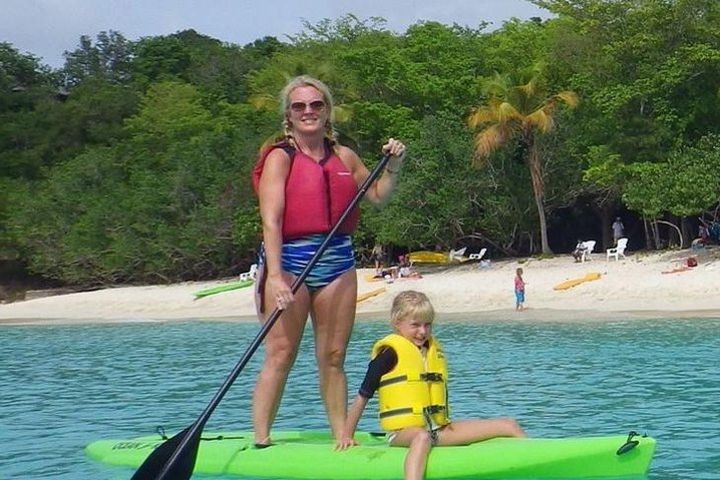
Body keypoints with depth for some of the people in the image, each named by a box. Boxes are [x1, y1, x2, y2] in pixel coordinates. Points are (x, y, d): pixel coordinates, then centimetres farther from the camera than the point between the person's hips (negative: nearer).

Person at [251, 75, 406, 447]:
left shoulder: (344, 157, 13)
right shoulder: (279, 158, -4)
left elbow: (378, 196, 28)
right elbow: (271, 220, -15)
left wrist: (393, 167, 9)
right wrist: (276, 277, -25)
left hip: (338, 261, 5)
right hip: (289, 260, -5)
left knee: (333, 358, 7)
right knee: (280, 356, -8)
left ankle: (342, 437, 12)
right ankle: (261, 441, -6)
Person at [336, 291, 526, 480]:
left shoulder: (434, 350, 16)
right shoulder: (390, 353, -5)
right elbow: (362, 396, -2)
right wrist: (347, 436, -2)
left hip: (438, 428, 7)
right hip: (405, 431, -7)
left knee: (508, 426, -2)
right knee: (423, 437, -45)